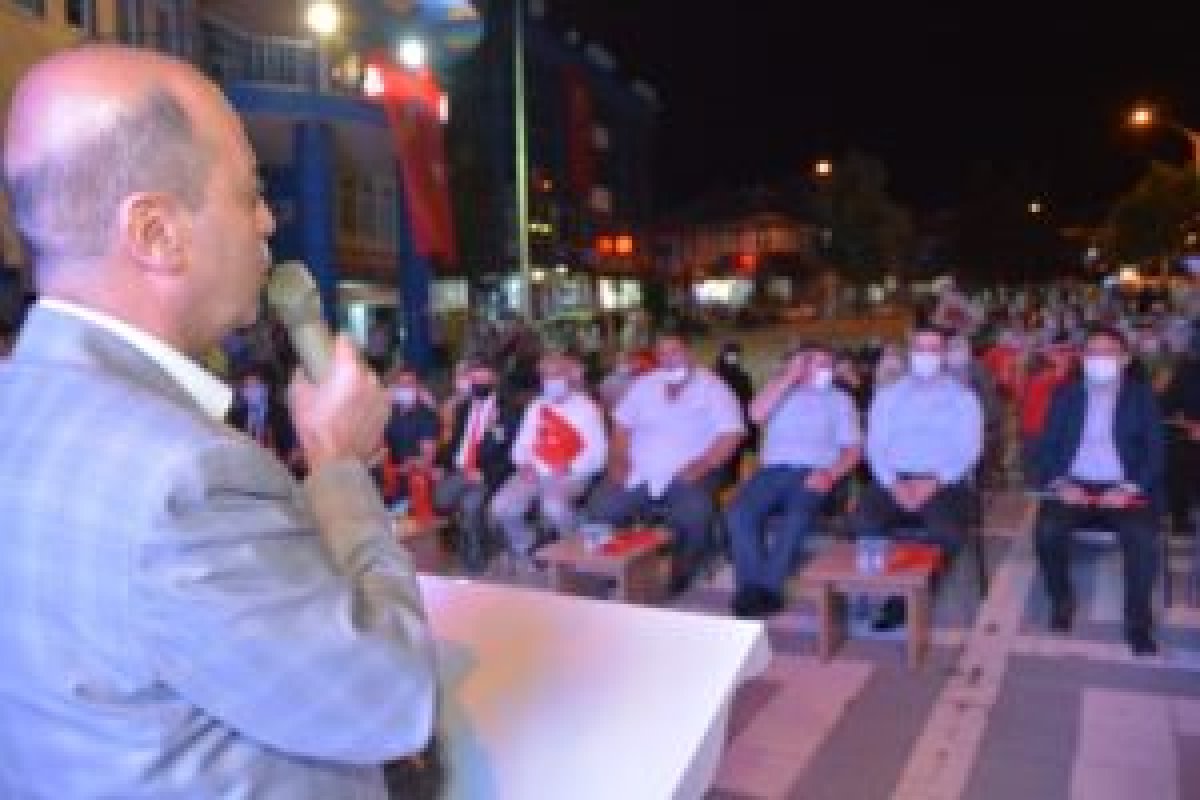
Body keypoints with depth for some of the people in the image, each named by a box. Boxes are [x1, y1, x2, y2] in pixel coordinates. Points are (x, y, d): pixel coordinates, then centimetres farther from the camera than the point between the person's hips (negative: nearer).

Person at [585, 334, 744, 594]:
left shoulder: (712, 387, 2)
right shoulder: (644, 385, 15)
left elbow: (731, 434, -7)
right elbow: (622, 426, 16)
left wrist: (700, 467, -18)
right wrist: (619, 462, -1)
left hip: (686, 475, -3)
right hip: (639, 473, 4)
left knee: (694, 518, -34)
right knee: (598, 511, -19)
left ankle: (679, 581, -8)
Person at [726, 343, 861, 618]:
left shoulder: (839, 400, 19)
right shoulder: (780, 392, 22)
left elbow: (853, 449, 8)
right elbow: (756, 414, -1)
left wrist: (830, 474, -12)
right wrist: (790, 375, 0)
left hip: (813, 474, -1)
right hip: (773, 471, 2)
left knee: (797, 516, -35)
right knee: (740, 512, -29)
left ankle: (767, 588, -31)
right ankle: (752, 586, -27)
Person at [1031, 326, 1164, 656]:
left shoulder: (1142, 397, 9)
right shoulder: (1066, 394, 12)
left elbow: (1155, 452, 1)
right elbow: (1047, 446, 6)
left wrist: (1131, 488, -16)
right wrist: (1060, 483, -12)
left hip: (1124, 491, -1)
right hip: (1075, 486, 1)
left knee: (1143, 537, -30)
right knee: (1047, 530, -27)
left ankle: (1138, 622, -12)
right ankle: (1062, 601, -2)